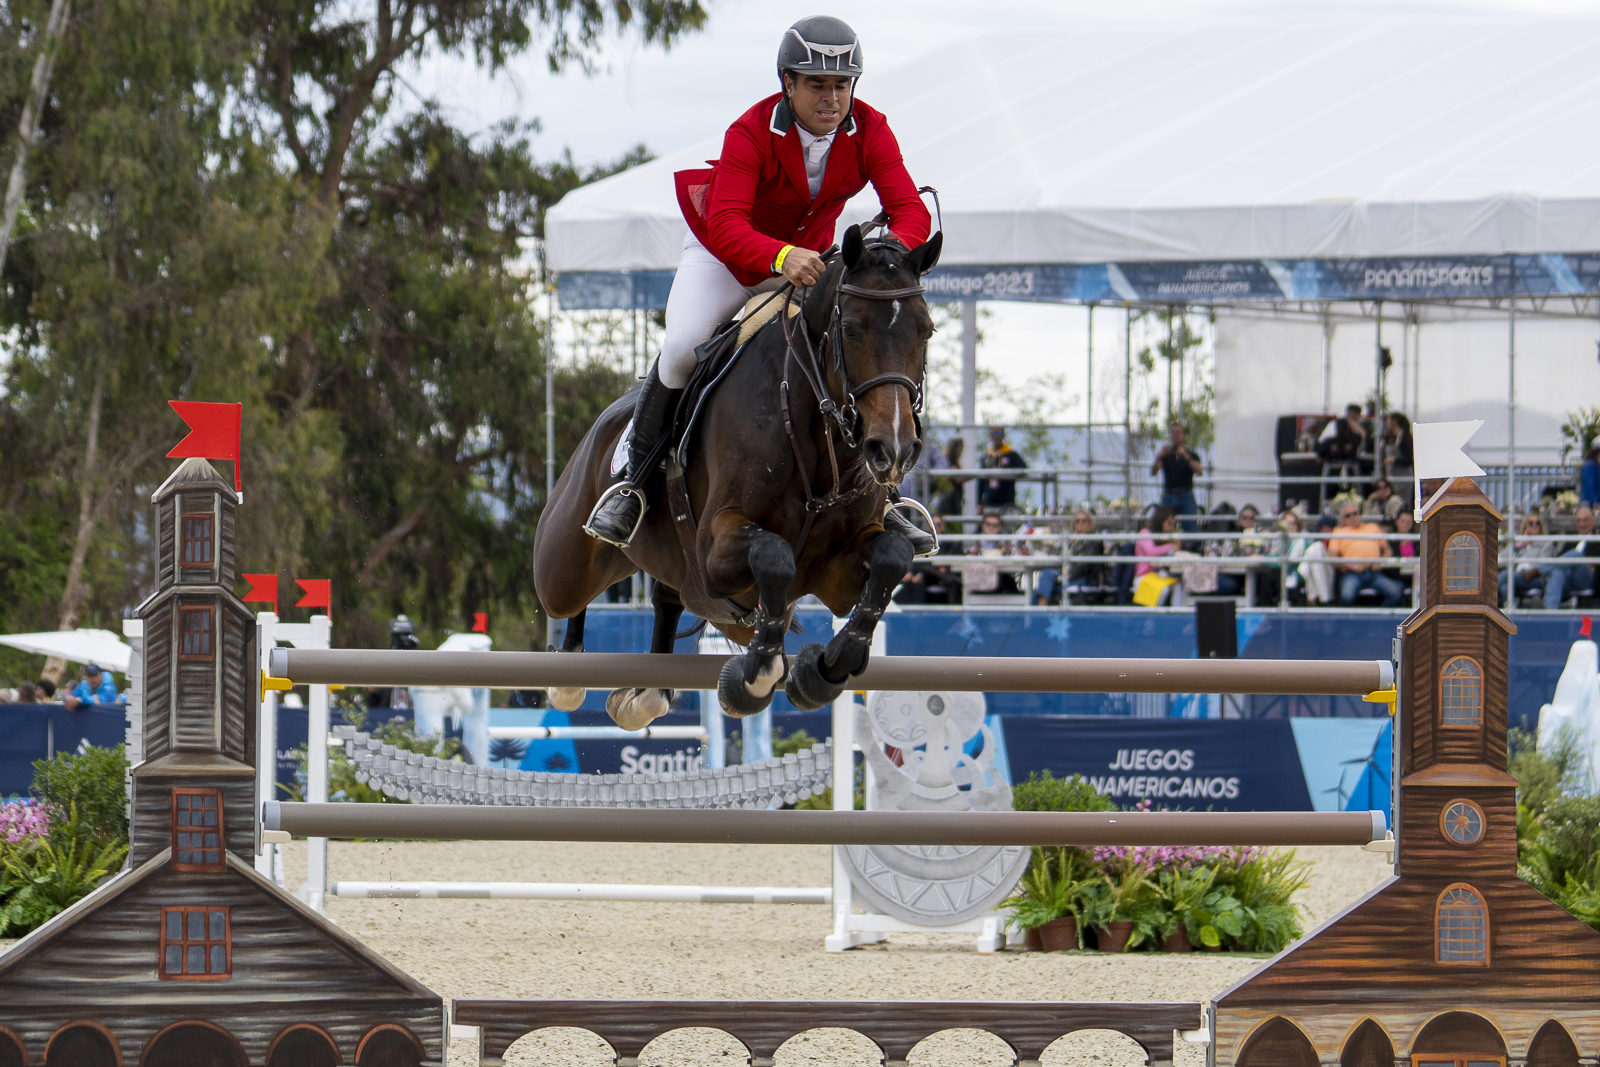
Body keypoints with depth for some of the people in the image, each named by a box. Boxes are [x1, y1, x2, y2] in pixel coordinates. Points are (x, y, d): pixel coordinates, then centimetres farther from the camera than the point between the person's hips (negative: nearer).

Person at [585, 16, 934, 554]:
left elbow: (911, 210, -28)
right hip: (726, 253, -3)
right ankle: (633, 481, -7)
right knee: (683, 346, -26)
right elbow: (726, 225, -43)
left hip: (810, 258, 3)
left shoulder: (869, 131, -20)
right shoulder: (751, 134, -31)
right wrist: (781, 257, -63)